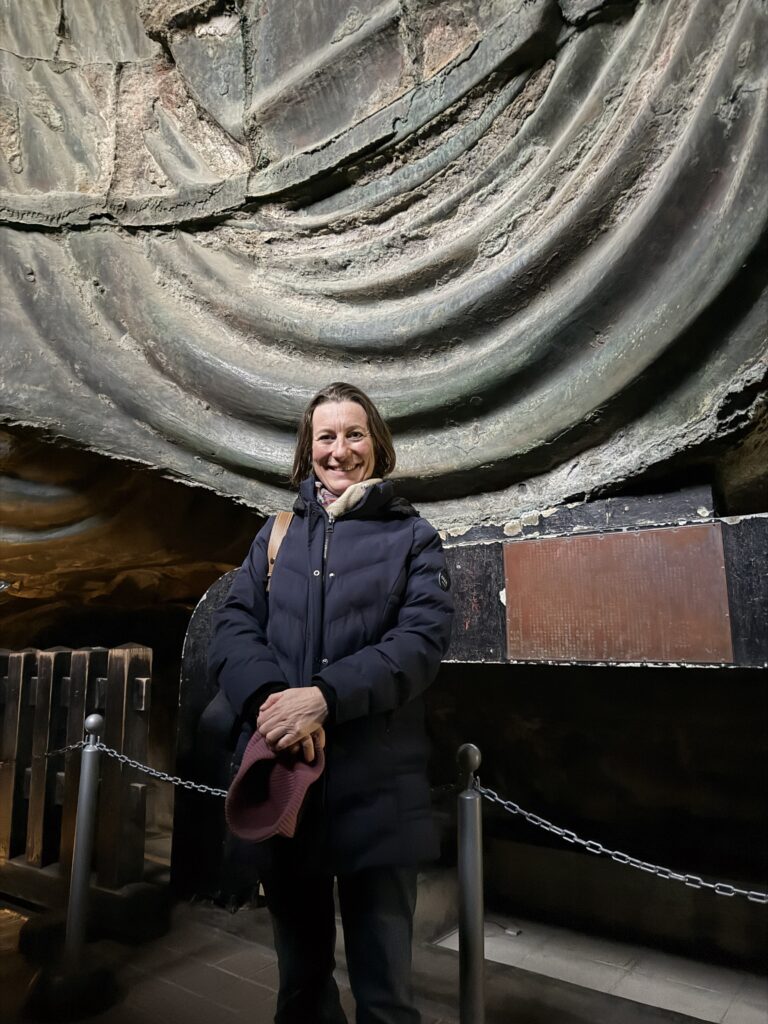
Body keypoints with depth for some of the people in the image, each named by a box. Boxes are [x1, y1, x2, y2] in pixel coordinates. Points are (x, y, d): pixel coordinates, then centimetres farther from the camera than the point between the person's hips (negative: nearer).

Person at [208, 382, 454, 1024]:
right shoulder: (278, 533, 10)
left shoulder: (412, 536, 2)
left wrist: (324, 696, -23)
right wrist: (270, 699, -19)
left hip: (376, 791, -3)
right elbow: (233, 625, 1)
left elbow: (423, 639, -11)